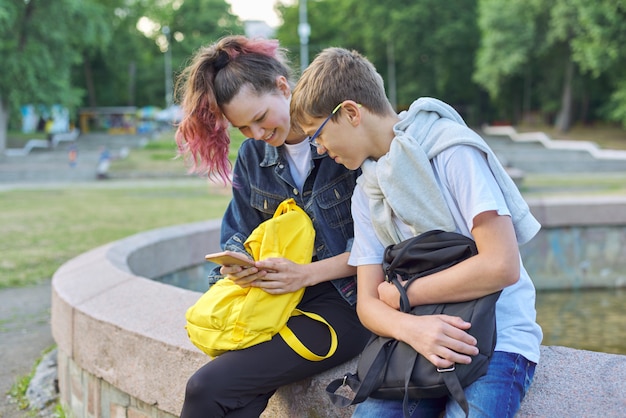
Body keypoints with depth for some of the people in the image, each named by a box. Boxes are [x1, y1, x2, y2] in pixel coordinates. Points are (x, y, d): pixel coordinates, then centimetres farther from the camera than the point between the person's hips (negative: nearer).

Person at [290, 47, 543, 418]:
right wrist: (411, 327, -17)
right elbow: (368, 302, 7)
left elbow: (501, 265, -18)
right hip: (420, 340, 5)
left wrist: (401, 293, -7)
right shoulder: (366, 191, 11)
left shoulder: (452, 151, -9)